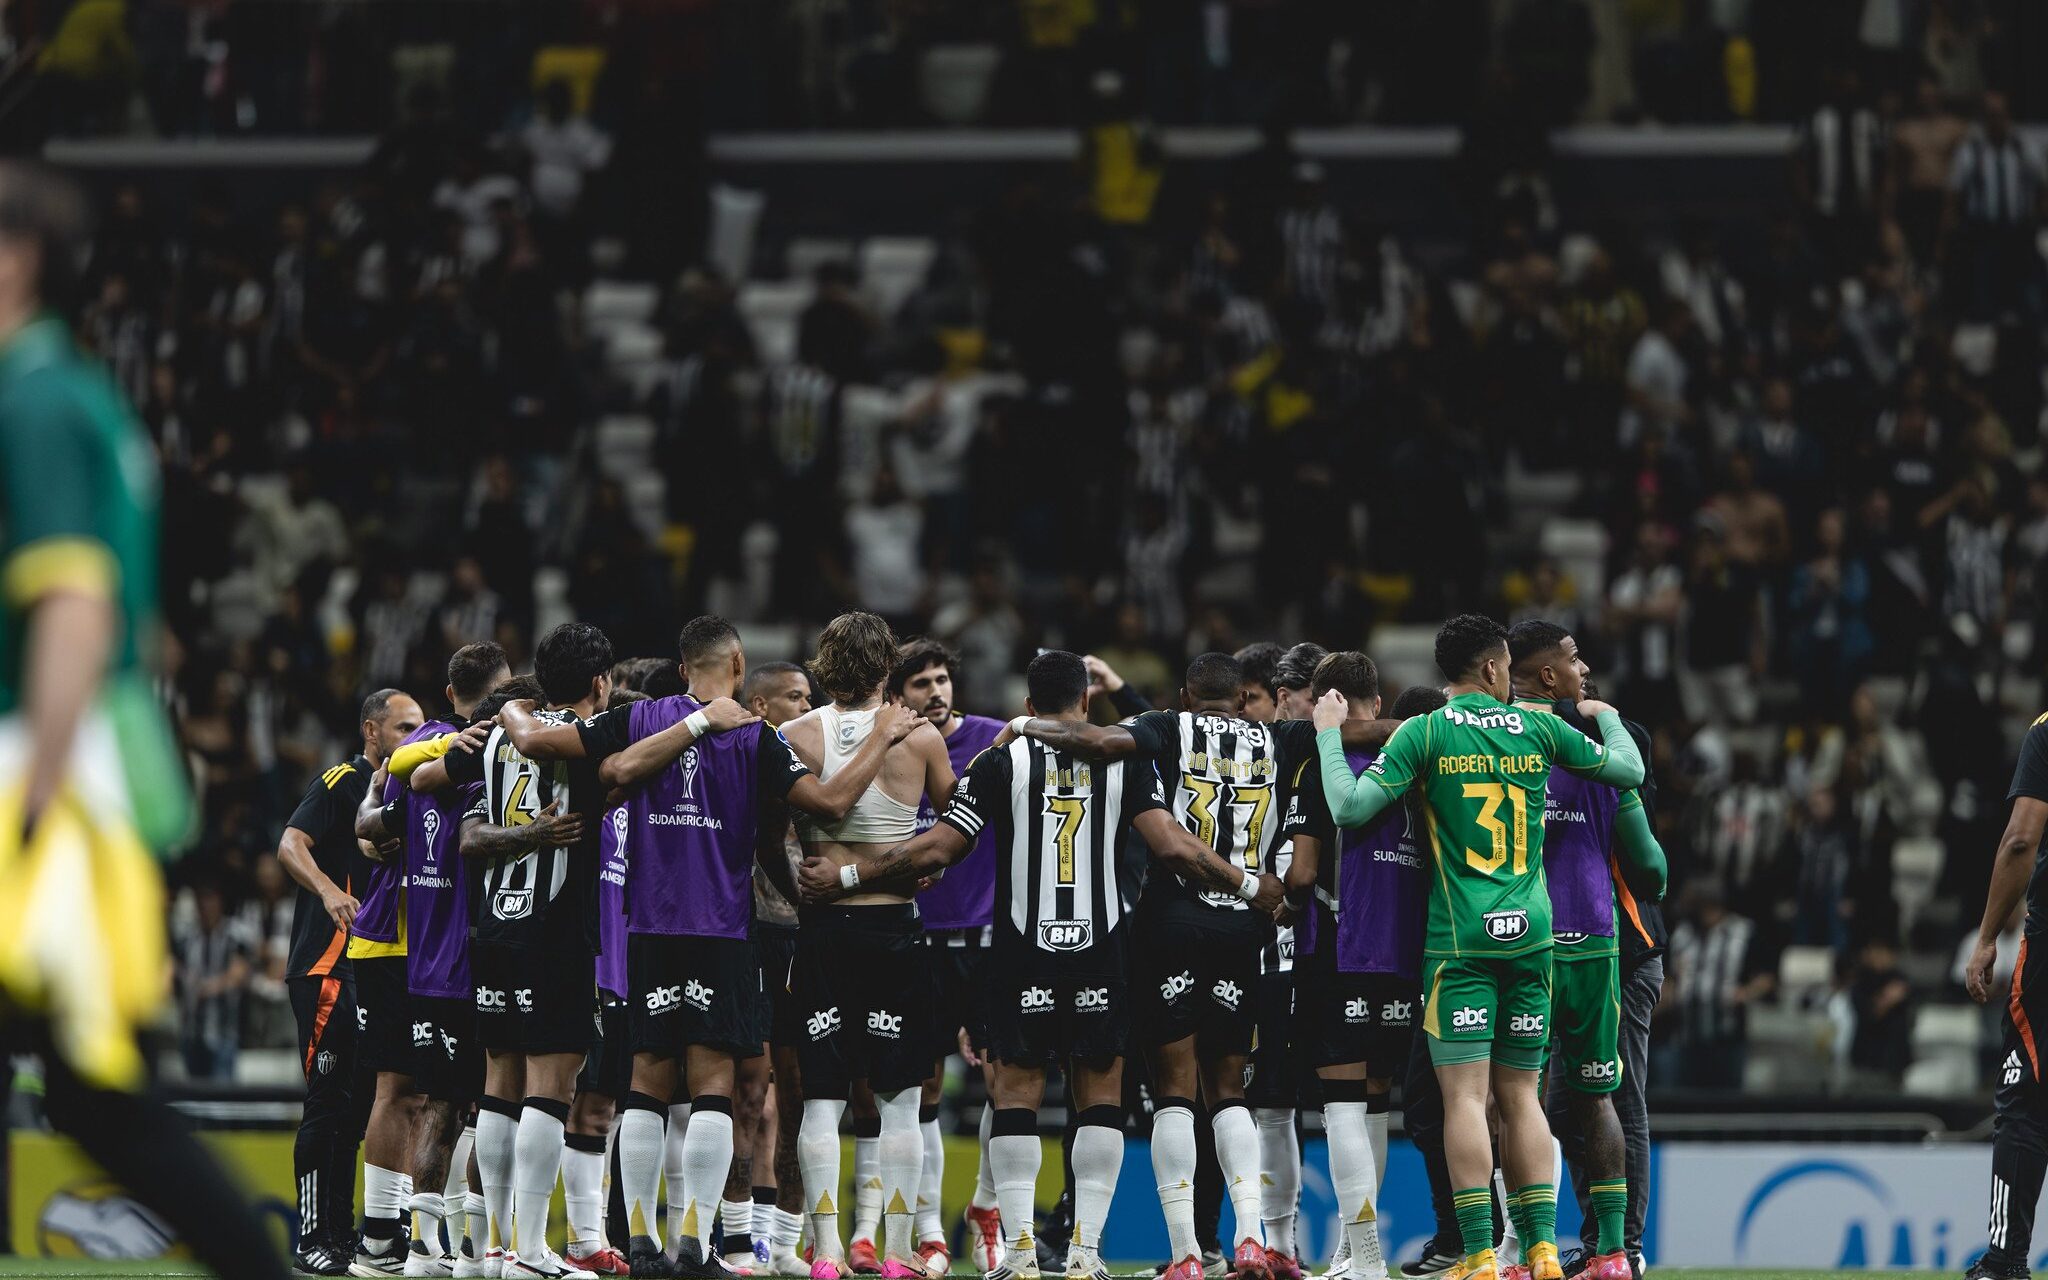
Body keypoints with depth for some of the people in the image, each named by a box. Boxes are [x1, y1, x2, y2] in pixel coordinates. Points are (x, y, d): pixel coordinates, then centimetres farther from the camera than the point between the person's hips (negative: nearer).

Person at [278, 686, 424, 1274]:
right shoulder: (342, 782, -6)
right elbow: (292, 845, -19)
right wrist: (330, 890, -35)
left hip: (373, 970, 9)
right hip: (327, 967, -9)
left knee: (354, 1106, 10)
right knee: (328, 1103, -10)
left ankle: (342, 1233, 14)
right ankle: (312, 1240, -9)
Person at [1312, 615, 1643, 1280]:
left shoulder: (1424, 734, -3)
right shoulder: (1539, 727, 6)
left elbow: (1350, 808, -8)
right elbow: (1629, 770, 16)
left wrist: (1328, 733, 7)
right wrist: (1606, 717, 36)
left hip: (1461, 938, -3)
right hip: (1530, 933, 3)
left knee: (1466, 1095, -5)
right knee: (1520, 1093, 9)